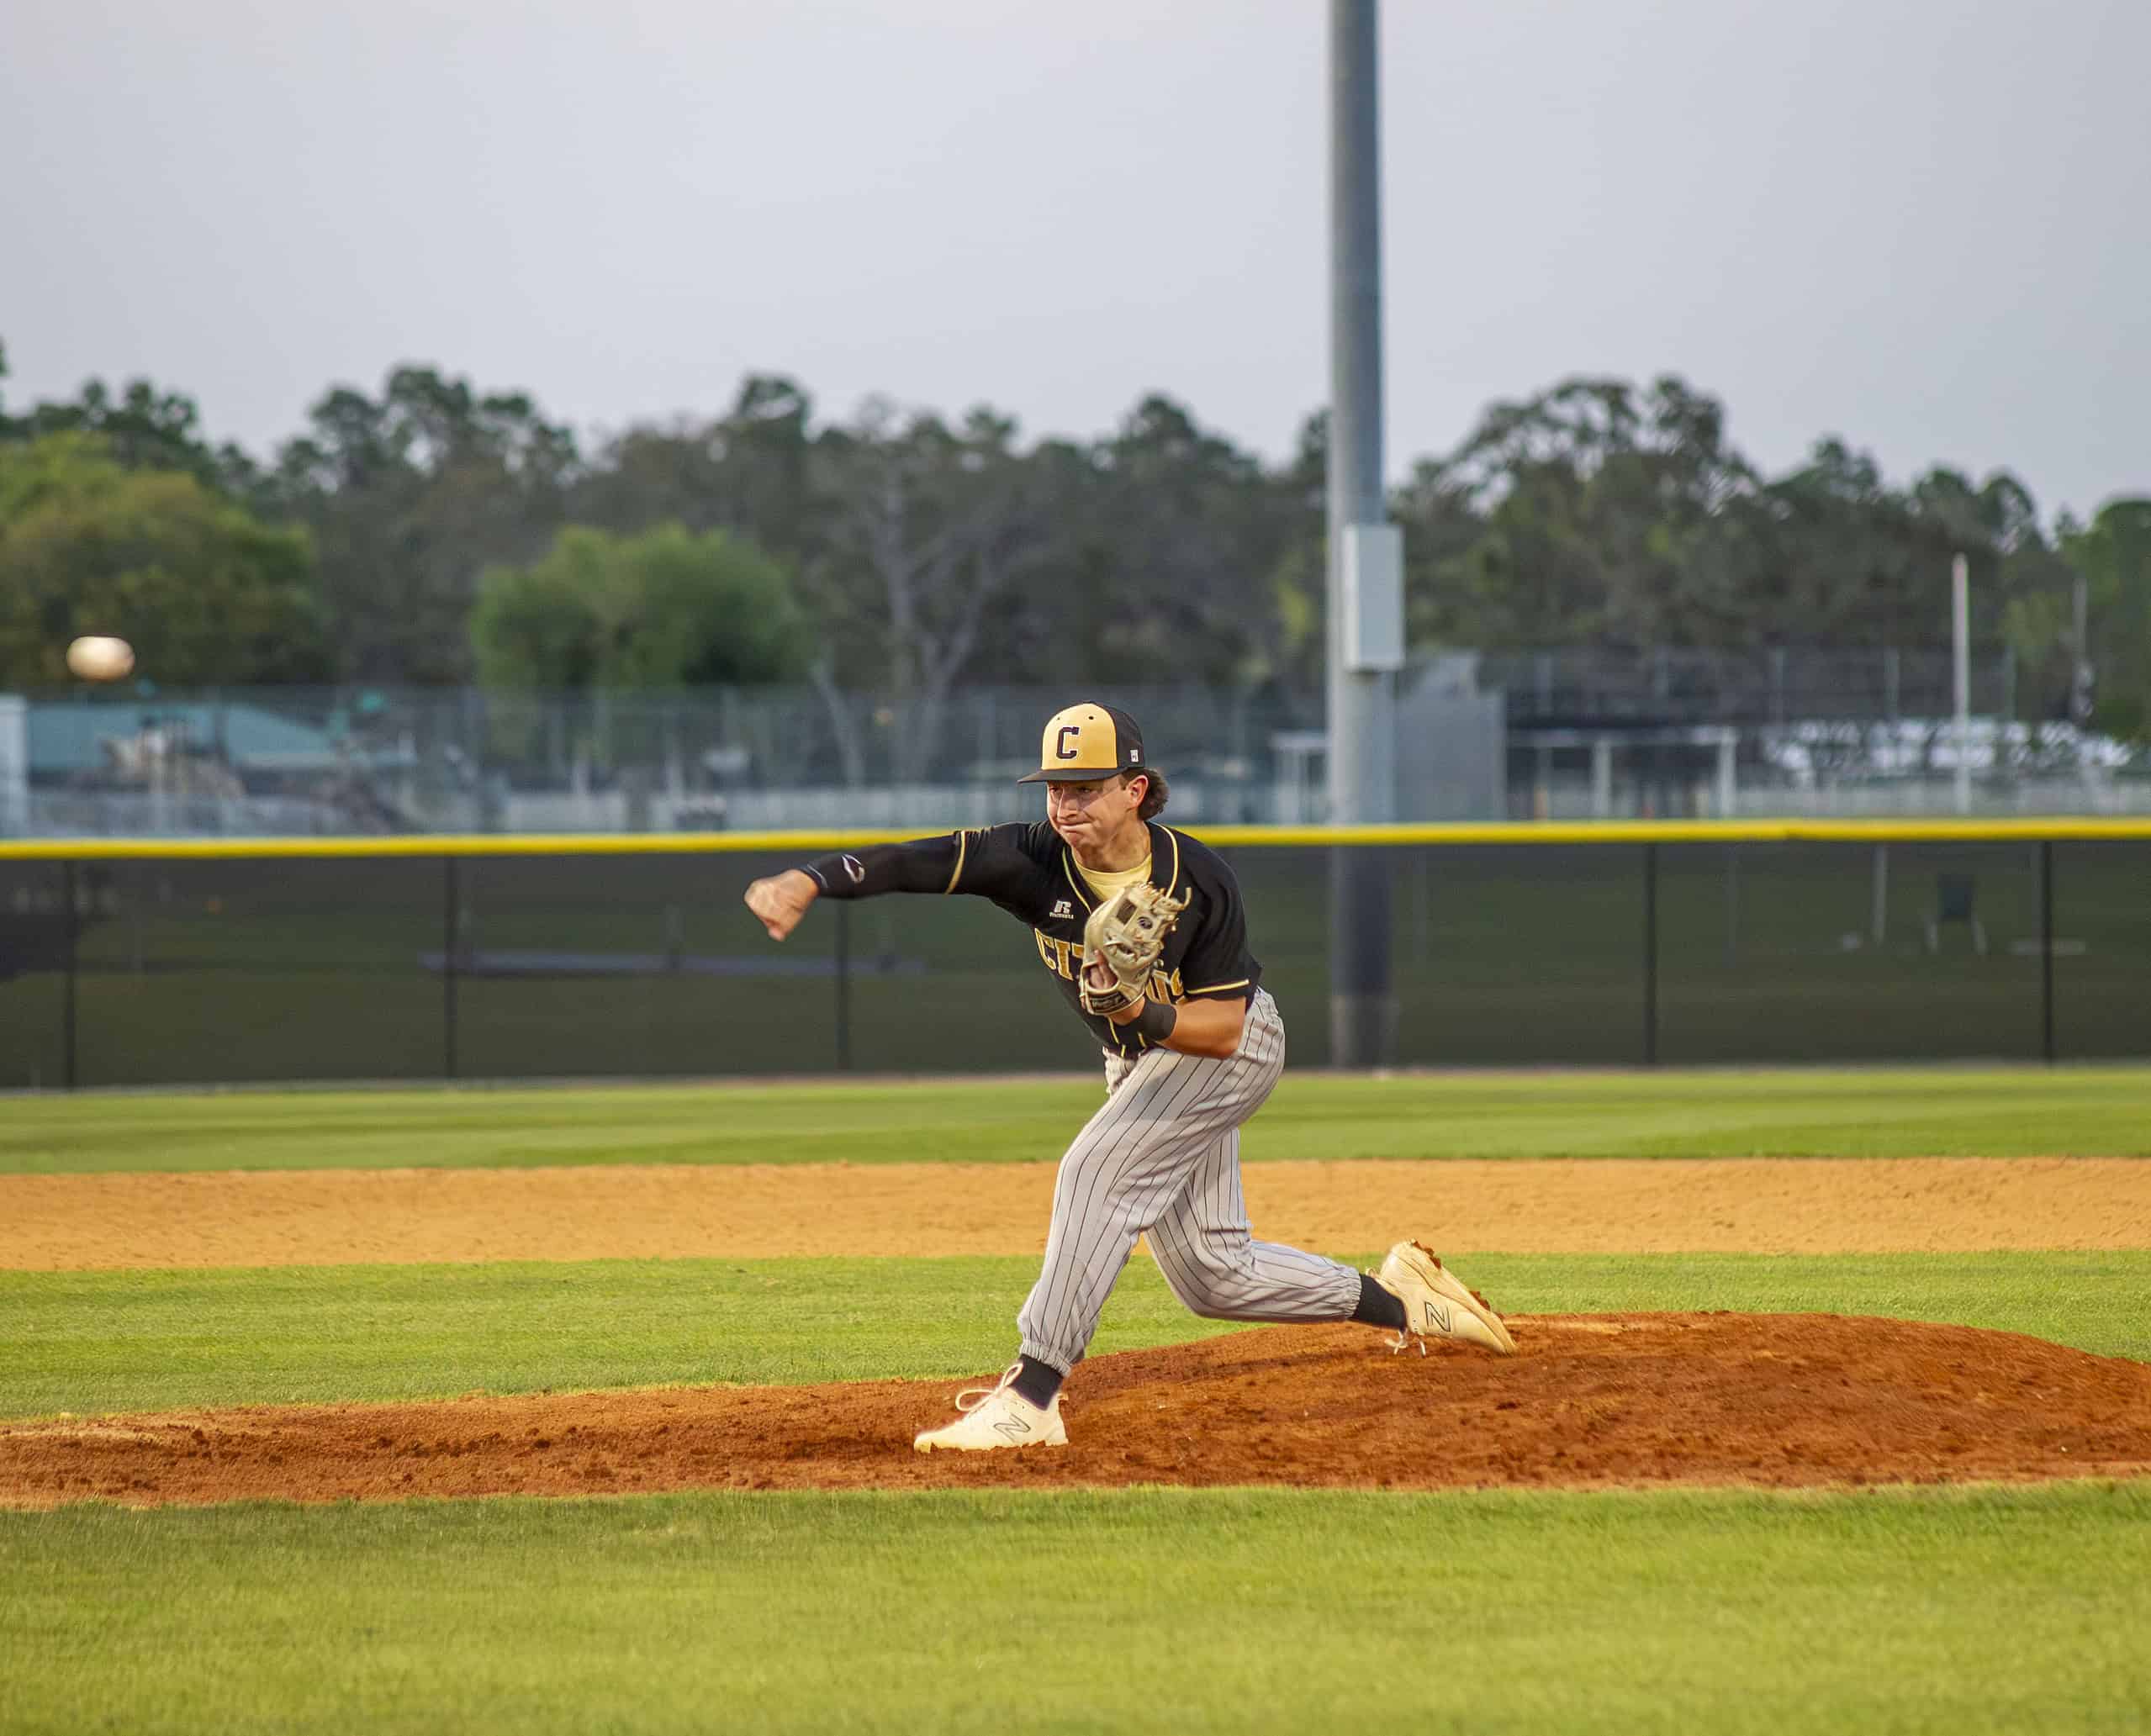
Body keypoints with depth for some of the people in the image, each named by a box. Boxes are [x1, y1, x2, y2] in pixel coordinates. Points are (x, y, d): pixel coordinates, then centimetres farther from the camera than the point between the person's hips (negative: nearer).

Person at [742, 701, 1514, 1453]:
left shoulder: (1199, 882, -27)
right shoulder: (1032, 861, -21)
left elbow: (1221, 1028, -24)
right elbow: (914, 861, -35)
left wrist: (1145, 1015, -43)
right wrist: (810, 880, -52)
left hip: (1231, 1048, -6)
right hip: (1139, 1063, 6)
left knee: (1096, 1171, -27)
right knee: (1211, 1275, 10)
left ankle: (1031, 1397, -29)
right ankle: (1396, 1298, 30)